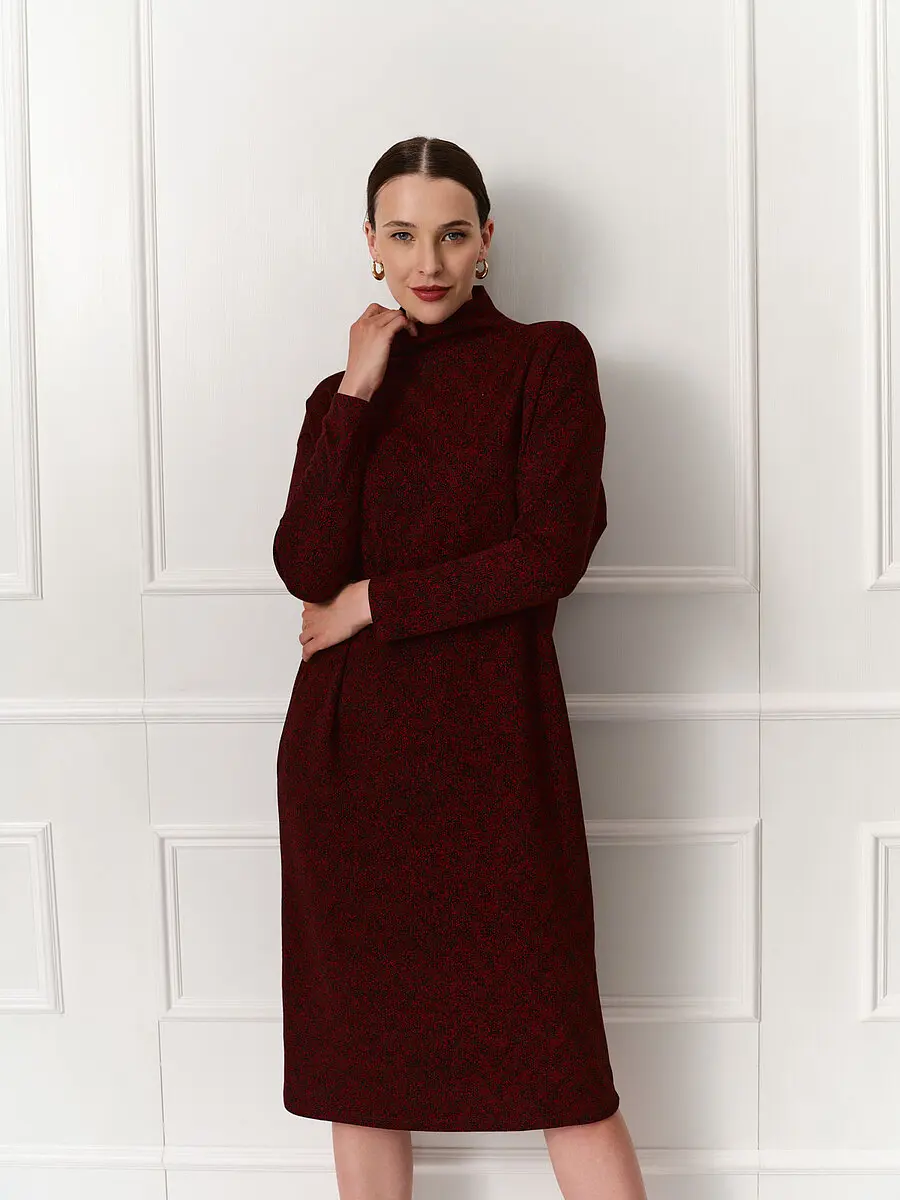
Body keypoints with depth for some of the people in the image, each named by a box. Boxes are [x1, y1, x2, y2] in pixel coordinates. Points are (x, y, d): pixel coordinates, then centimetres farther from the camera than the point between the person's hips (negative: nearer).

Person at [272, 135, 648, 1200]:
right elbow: (305, 569, -4)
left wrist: (375, 602, -7)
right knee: (355, 1047, 10)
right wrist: (358, 394, -7)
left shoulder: (547, 361, 2)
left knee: (554, 1054, 0)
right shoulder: (344, 391, 12)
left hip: (492, 743, -4)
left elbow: (553, 552, -11)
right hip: (347, 749, 4)